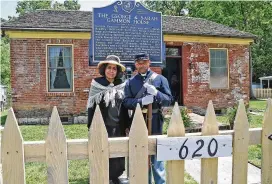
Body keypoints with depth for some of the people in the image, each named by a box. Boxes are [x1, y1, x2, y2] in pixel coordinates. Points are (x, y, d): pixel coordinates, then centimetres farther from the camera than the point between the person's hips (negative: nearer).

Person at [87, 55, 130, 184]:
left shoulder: (121, 85, 6)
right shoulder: (96, 84, -2)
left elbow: (124, 107, 11)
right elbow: (91, 107, -1)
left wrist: (127, 125, 9)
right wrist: (91, 126, -4)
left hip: (118, 127, 3)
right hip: (102, 126, -3)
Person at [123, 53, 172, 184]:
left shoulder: (160, 79, 2)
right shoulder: (130, 82, 7)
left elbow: (169, 100, -2)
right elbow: (126, 101, -3)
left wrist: (156, 93, -20)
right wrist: (141, 101, -20)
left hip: (154, 122, -2)